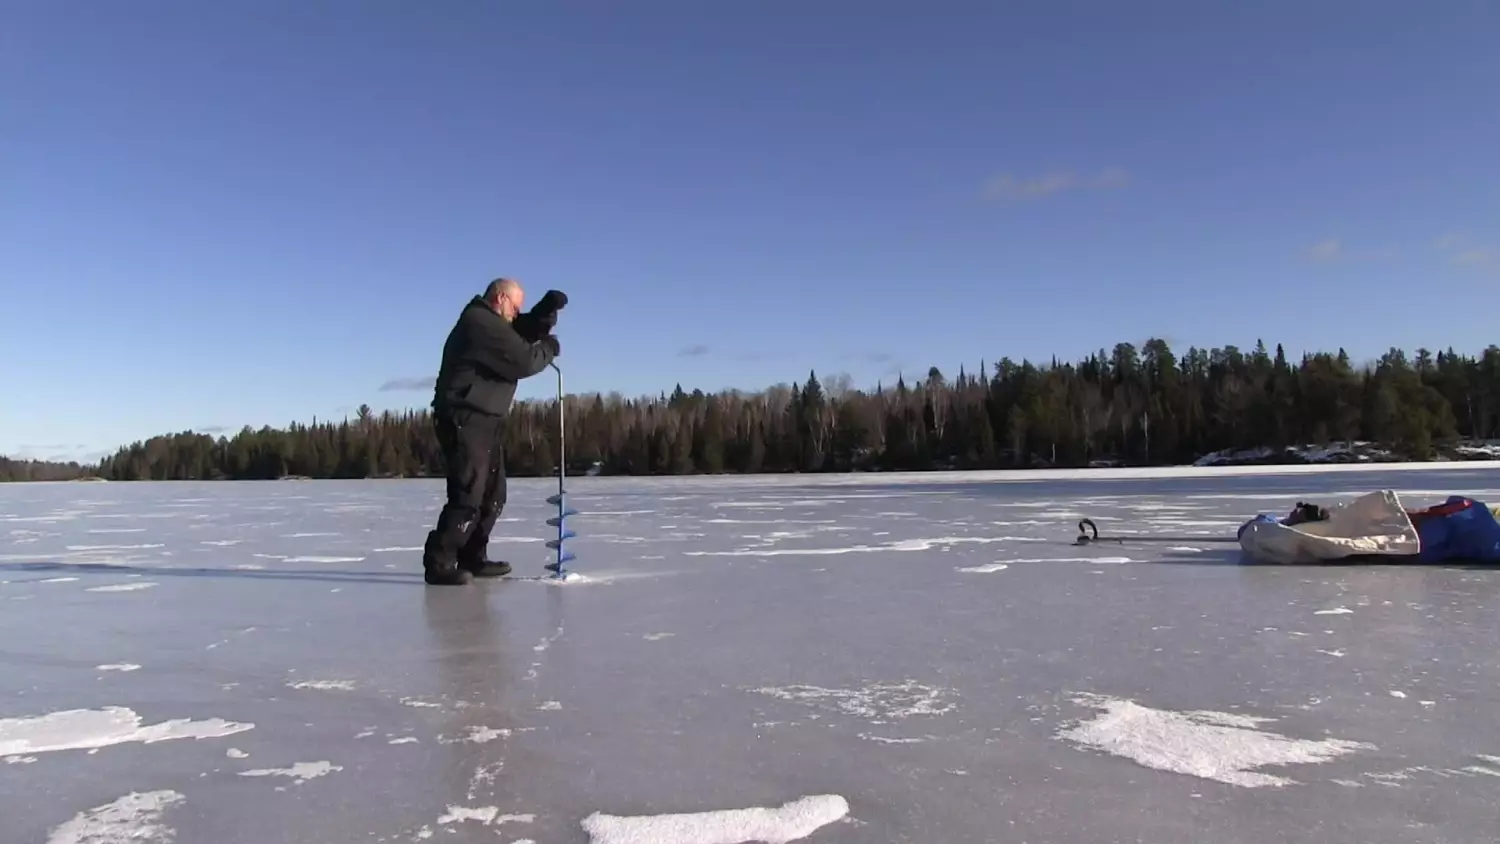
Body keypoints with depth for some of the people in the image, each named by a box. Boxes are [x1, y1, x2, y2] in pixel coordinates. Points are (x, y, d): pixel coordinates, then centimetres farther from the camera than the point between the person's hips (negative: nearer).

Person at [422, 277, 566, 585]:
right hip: (465, 419, -11)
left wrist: (547, 310, -2)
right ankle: (439, 563, -10)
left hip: (483, 420, 11)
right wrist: (549, 349, -1)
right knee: (469, 494, -15)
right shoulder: (482, 323, -14)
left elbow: (527, 332, 17)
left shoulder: (492, 323, 19)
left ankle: (472, 558, 23)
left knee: (492, 494, 15)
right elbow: (523, 360, -19)